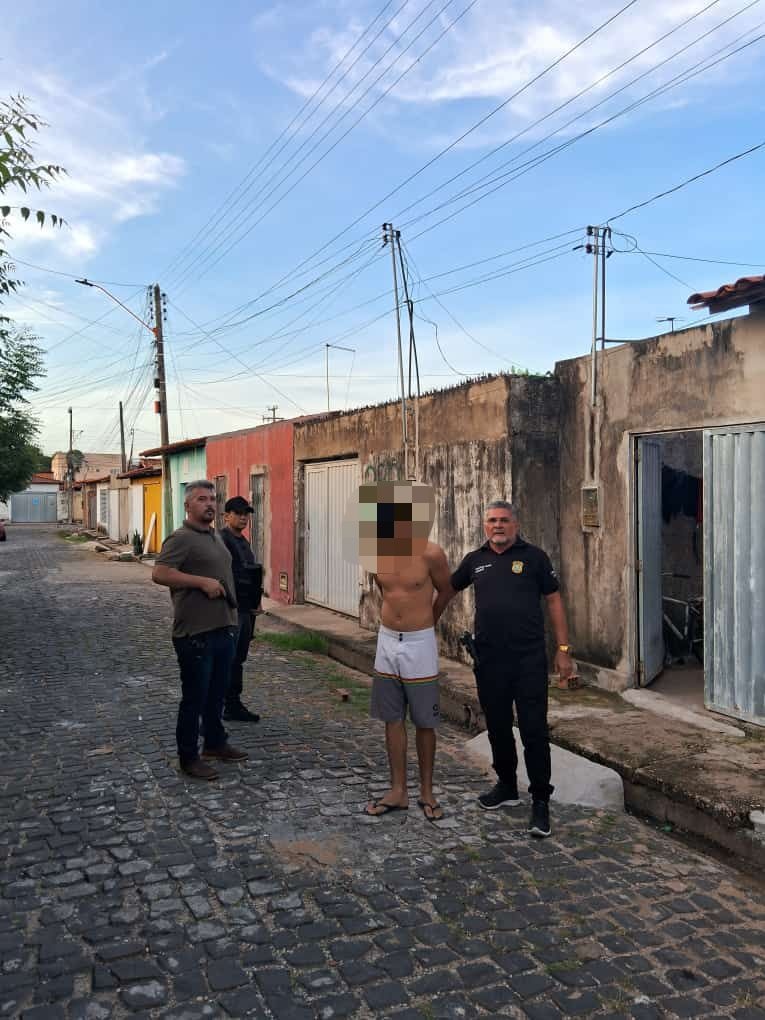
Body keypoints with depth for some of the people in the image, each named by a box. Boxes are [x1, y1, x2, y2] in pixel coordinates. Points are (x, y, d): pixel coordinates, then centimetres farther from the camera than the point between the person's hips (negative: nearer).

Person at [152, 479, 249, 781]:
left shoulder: (216, 537, 14)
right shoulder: (181, 538, -14)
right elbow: (159, 574, -24)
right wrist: (202, 582, -24)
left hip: (223, 628, 9)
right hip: (196, 633, -8)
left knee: (217, 692, 20)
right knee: (194, 697, 2)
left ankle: (215, 742, 35)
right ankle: (188, 757, 15)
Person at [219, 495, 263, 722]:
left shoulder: (243, 541, 17)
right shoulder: (221, 540, -13)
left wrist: (255, 602, 17)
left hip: (245, 608, 9)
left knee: (238, 658, 14)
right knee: (228, 659, -3)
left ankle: (234, 704, 22)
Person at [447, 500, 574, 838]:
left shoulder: (533, 557, -1)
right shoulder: (474, 560, 8)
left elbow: (554, 601, 1)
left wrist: (563, 650, -3)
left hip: (529, 659, -4)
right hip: (489, 660, 4)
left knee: (534, 731, -2)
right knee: (497, 727, 15)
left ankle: (540, 801, 10)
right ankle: (507, 786, 34)